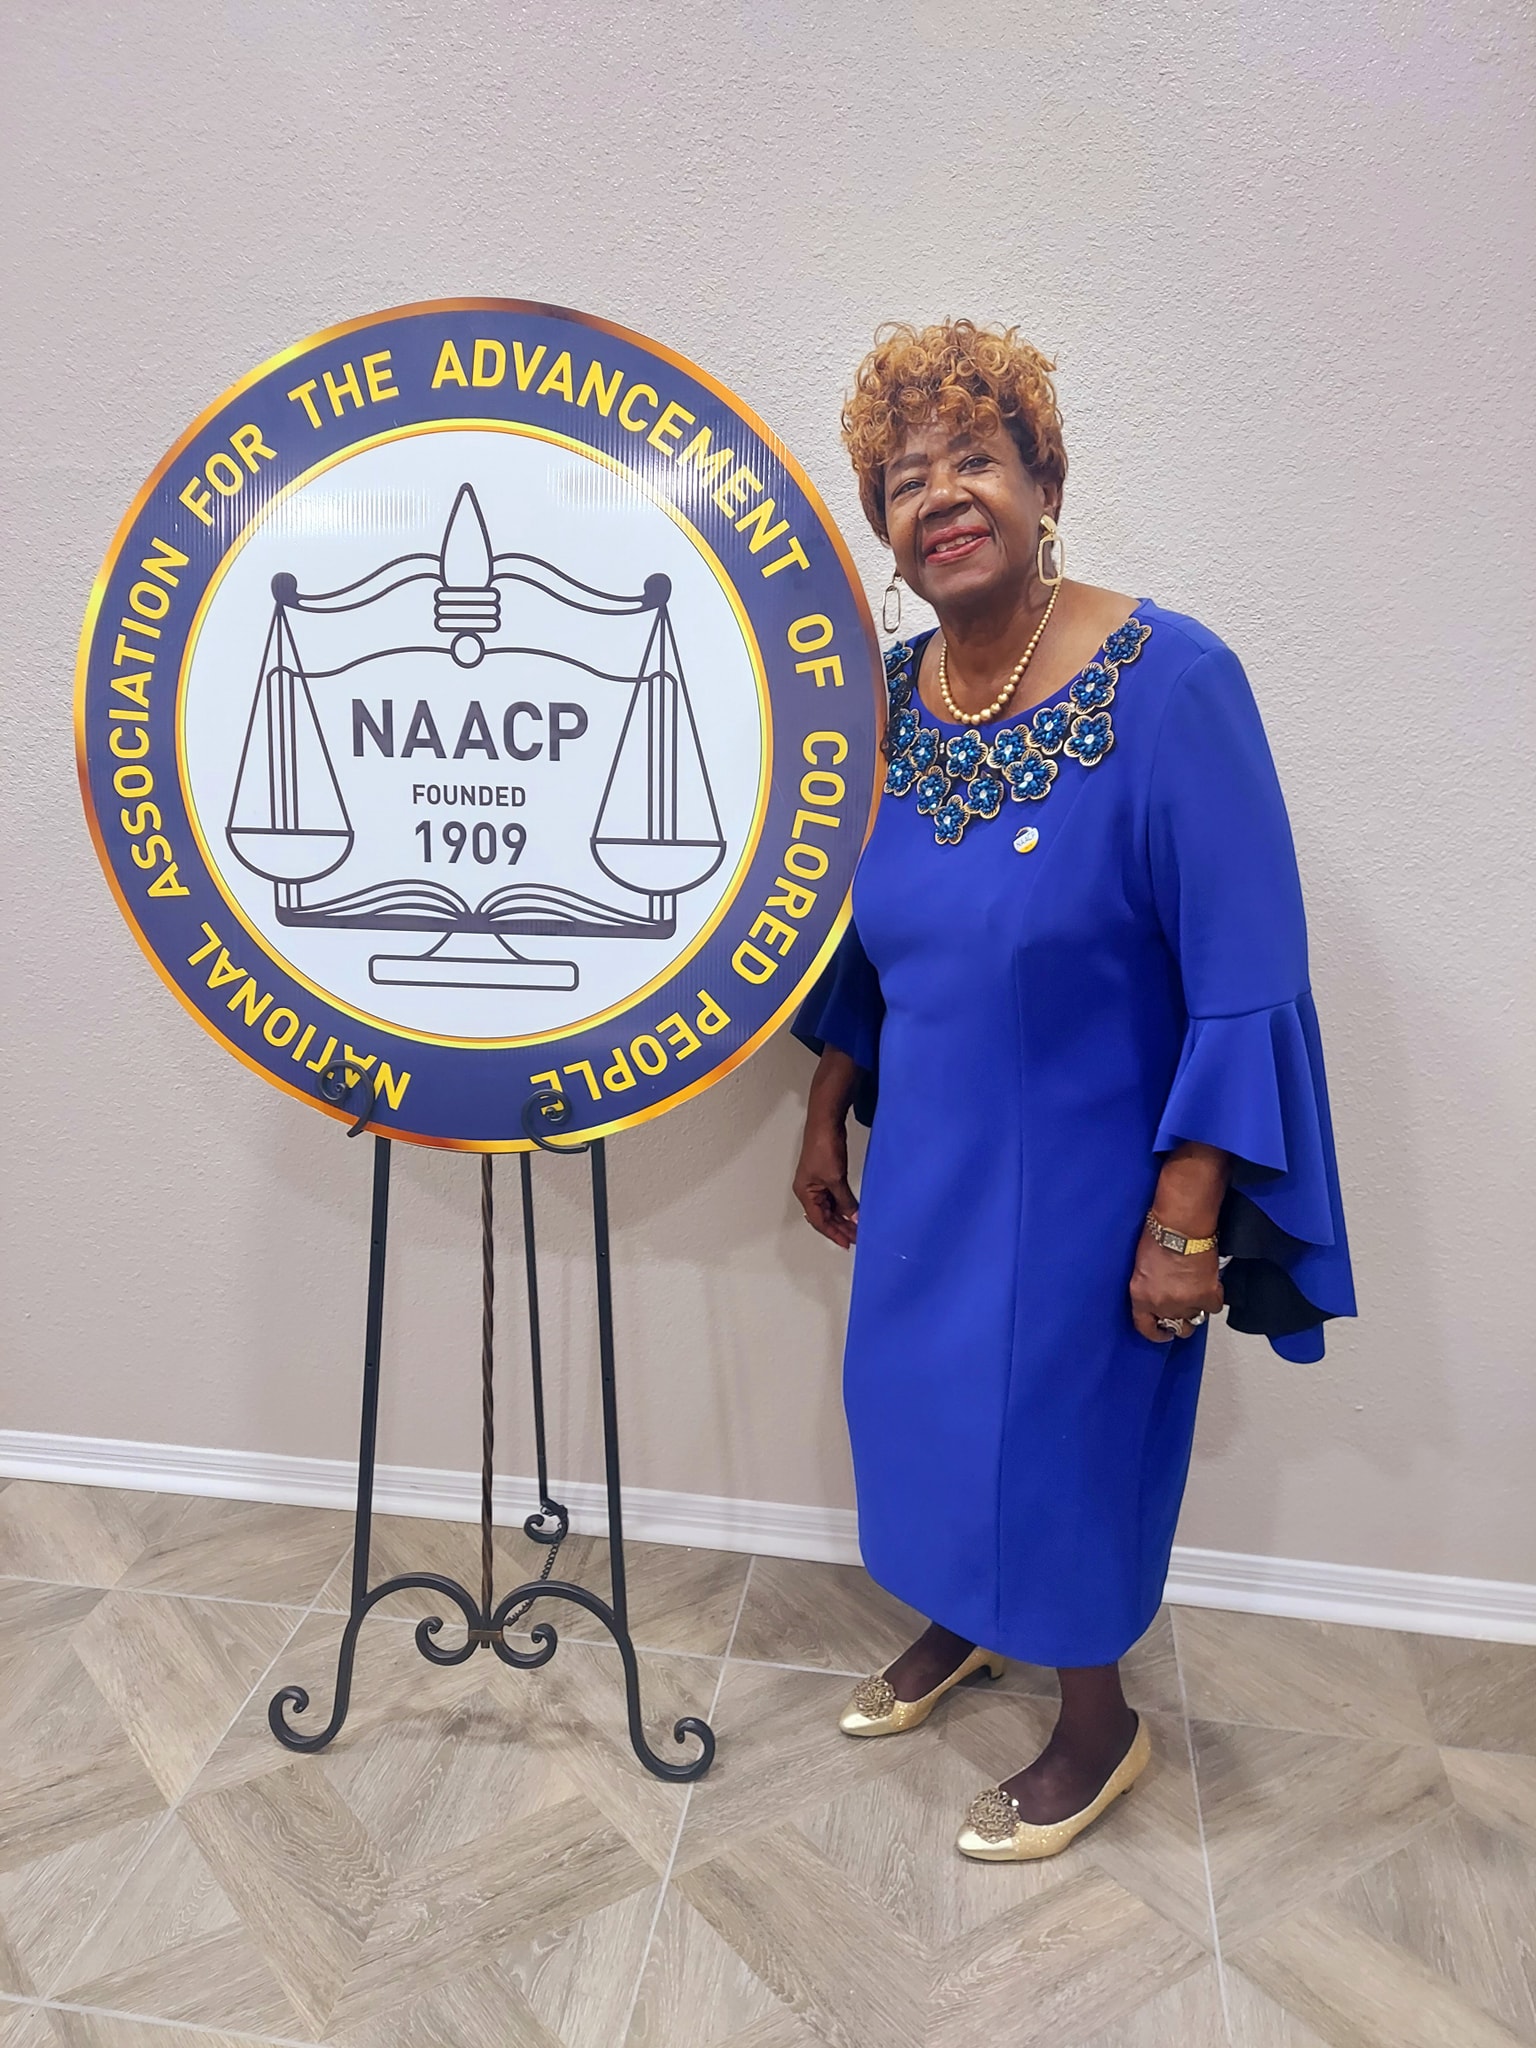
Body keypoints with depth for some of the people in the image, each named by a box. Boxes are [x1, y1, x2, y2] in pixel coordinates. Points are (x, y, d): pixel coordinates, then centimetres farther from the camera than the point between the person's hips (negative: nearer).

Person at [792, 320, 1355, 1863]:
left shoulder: (1169, 682, -20)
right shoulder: (887, 698, -1)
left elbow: (1246, 985, -20)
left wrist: (1186, 1225, -20)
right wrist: (826, 1122, 14)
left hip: (1089, 1167, -5)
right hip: (929, 1155, 6)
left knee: (1068, 1426, 11)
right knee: (922, 1391, 21)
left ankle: (1097, 1724, 41)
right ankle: (961, 1624, 52)